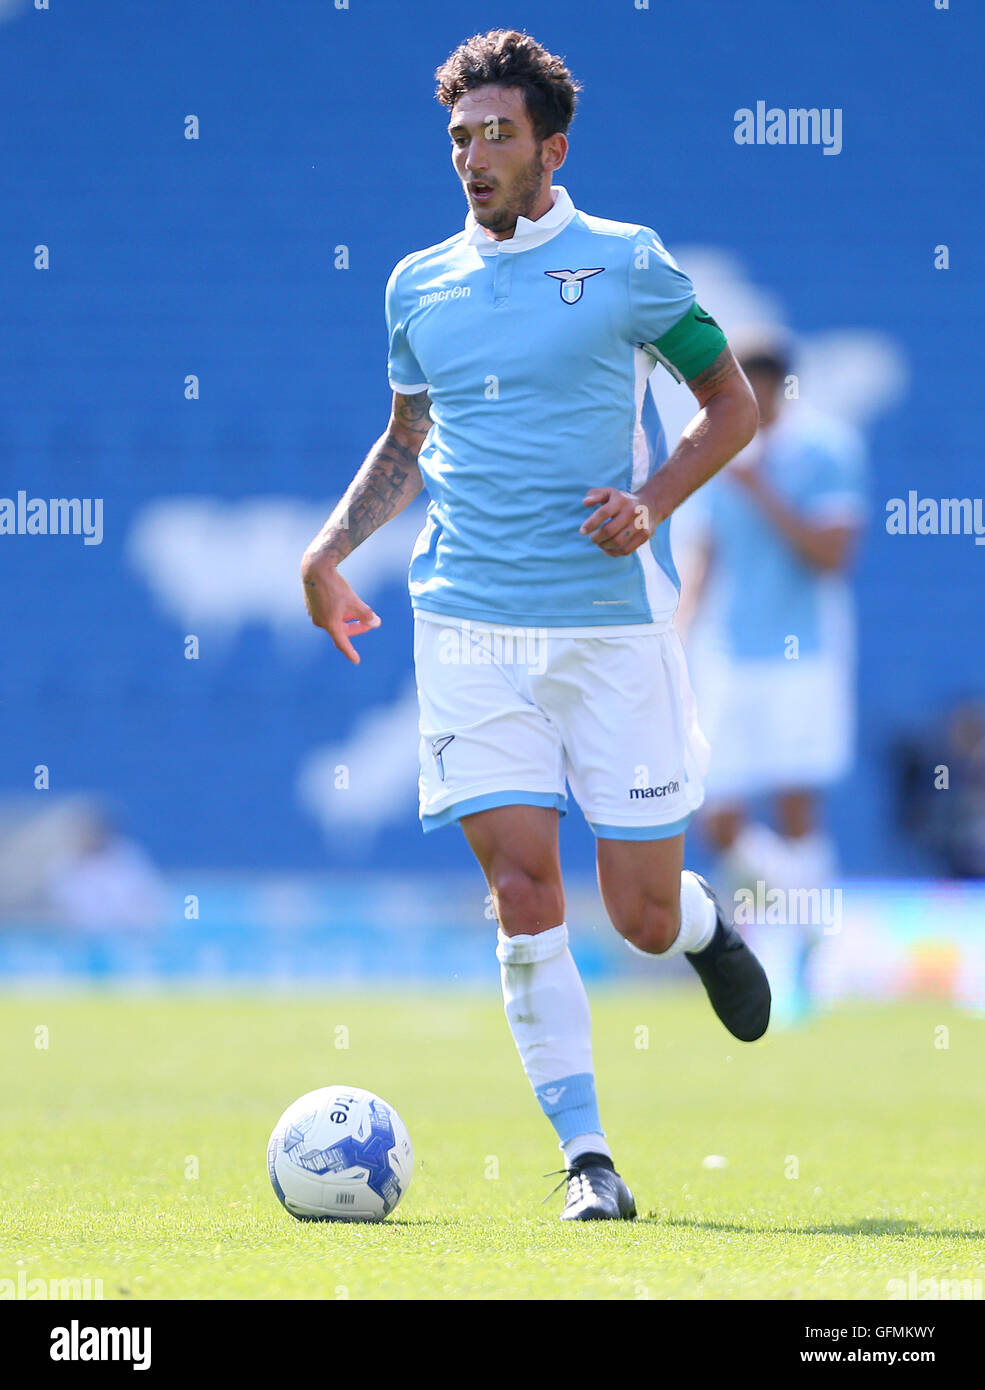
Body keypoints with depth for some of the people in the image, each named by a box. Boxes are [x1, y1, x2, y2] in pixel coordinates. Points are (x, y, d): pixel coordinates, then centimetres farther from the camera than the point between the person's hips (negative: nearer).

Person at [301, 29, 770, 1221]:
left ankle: (704, 925, 38)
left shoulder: (626, 263, 0)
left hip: (617, 625, -2)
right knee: (522, 891, -9)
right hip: (471, 626, 2)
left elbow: (731, 402, 6)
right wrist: (329, 549, 11)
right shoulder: (419, 286, 10)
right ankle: (585, 1156, 0)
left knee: (643, 919, 0)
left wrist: (654, 502, -9)